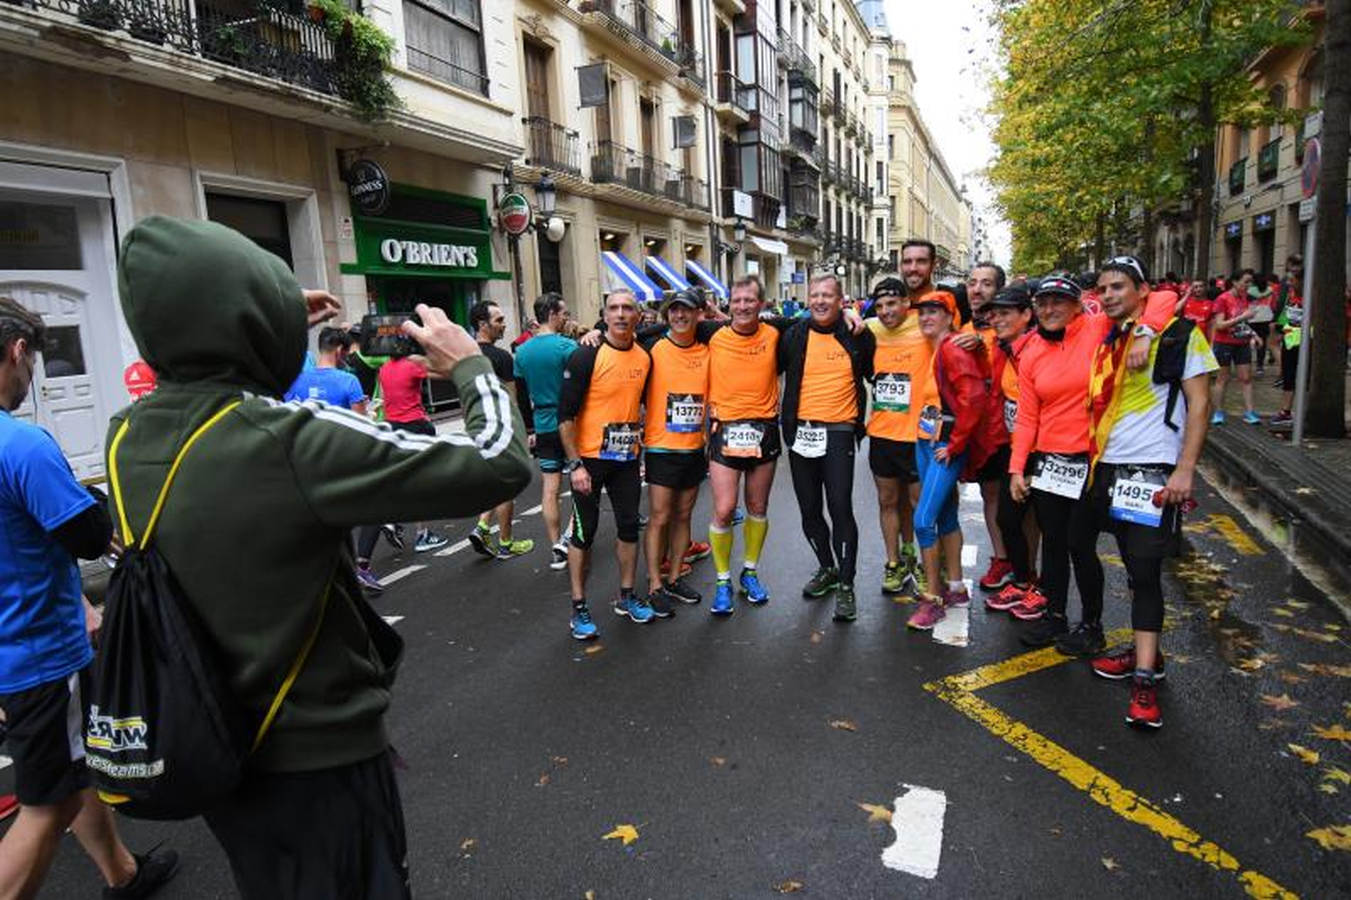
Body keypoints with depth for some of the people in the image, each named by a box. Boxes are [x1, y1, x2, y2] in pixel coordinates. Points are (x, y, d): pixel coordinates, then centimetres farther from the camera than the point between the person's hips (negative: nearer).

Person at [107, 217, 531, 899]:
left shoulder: (127, 436, -6)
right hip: (318, 757, -7)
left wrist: (276, 327, 20)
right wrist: (469, 366, -12)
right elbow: (501, 464, -28)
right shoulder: (293, 440, -30)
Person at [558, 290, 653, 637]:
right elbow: (566, 413, -14)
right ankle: (579, 607, 16)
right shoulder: (587, 356, -14)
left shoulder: (645, 357, 3)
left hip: (627, 458, 5)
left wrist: (643, 444, 15)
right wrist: (574, 464, -18)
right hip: (590, 459, -5)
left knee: (629, 526, 12)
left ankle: (626, 596, 29)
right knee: (584, 530, 3)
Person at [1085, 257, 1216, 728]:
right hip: (1110, 469, 6)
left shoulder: (1179, 334, -4)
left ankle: (1144, 679, -3)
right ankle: (1146, 654, 26)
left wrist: (1185, 469, -14)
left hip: (1153, 470, -6)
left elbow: (1199, 403, -7)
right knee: (1135, 568, 13)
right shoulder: (1107, 341, 13)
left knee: (1145, 572, -7)